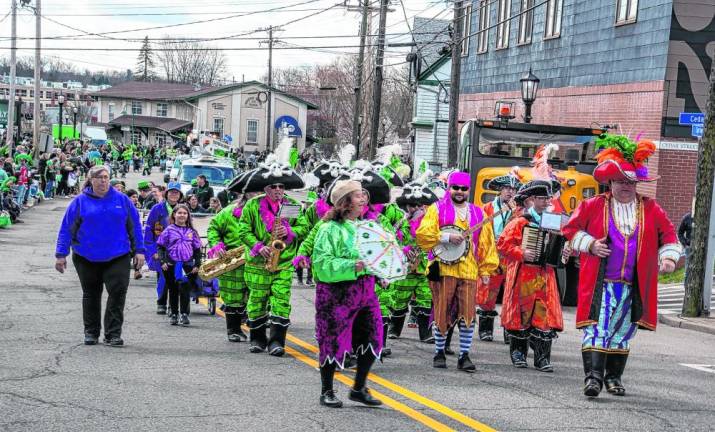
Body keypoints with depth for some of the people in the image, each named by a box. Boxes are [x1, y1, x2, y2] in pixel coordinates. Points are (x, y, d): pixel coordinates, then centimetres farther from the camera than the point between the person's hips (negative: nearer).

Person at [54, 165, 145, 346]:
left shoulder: (122, 200, 4)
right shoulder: (80, 202, 0)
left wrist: (139, 250, 2)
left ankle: (113, 333, -3)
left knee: (118, 292, -10)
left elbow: (135, 226, 6)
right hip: (87, 258, 0)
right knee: (91, 295, 12)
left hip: (118, 257, 0)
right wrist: (61, 254, -2)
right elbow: (67, 228, 1)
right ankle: (91, 332, 25)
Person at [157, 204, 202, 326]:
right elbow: (160, 247, 3)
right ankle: (173, 314, 19)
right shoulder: (169, 230, 2)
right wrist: (163, 261, -8)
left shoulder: (192, 232, 9)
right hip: (172, 265, -1)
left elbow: (197, 250, 13)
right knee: (173, 291, 9)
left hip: (187, 266, 1)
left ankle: (184, 314, 2)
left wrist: (197, 265, 5)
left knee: (185, 290, -5)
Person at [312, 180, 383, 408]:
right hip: (336, 293, -7)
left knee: (371, 338, 4)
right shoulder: (330, 229, -11)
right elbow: (323, 263, -18)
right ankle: (327, 391, 17)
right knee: (334, 341, 1)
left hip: (364, 291, 7)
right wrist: (351, 266, -27)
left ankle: (359, 388, 20)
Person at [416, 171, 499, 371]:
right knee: (442, 312, 3)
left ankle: (464, 355, 3)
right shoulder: (437, 209, 7)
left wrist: (486, 269, 7)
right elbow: (423, 234, -5)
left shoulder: (478, 214, 16)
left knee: (468, 314, -3)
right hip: (443, 268, -2)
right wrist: (447, 237, -15)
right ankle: (439, 352, 16)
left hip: (469, 270, 2)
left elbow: (487, 243, 14)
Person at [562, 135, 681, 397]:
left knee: (623, 332, 12)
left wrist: (669, 257, 0)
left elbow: (669, 234, 15)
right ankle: (593, 376, -13)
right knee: (597, 328, -12)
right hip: (600, 284, -3)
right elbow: (571, 228, 8)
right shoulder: (594, 205, 1)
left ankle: (613, 377, 24)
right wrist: (590, 244, -7)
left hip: (633, 286, 3)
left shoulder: (650, 209, 8)